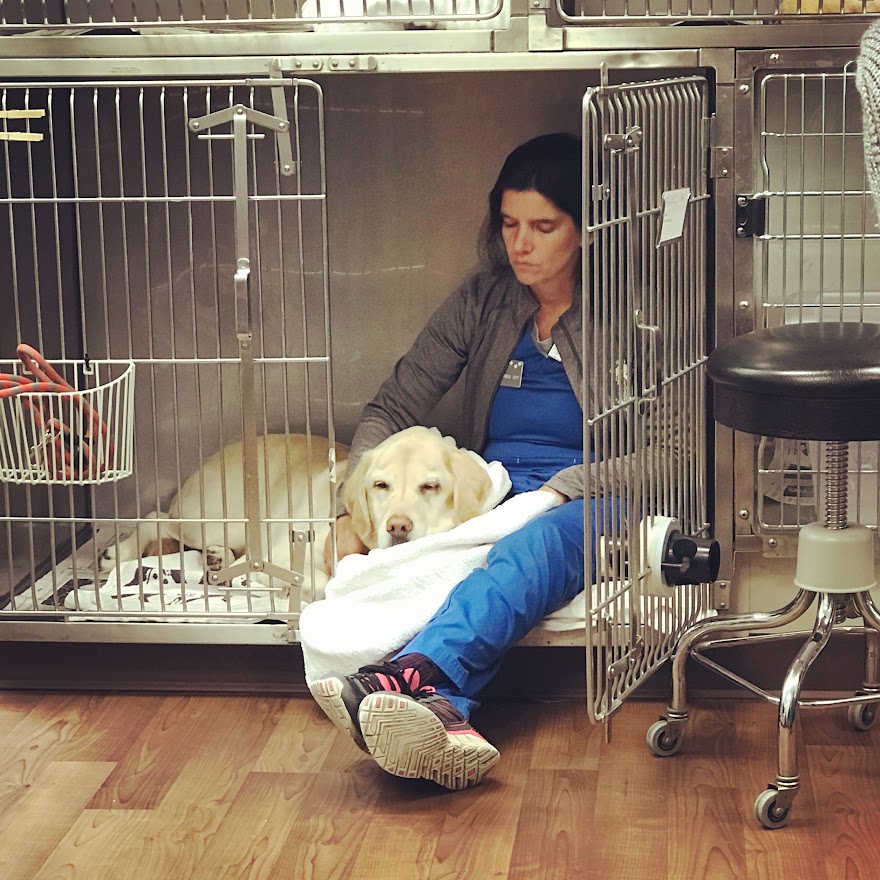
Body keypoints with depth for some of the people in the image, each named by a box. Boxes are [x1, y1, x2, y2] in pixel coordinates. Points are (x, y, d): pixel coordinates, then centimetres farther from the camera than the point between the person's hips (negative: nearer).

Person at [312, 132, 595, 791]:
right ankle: (444, 714, -66)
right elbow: (393, 408, 7)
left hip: (586, 503, -3)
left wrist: (554, 494, -22)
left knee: (532, 549, -40)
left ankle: (410, 676, -66)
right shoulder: (483, 303, 12)